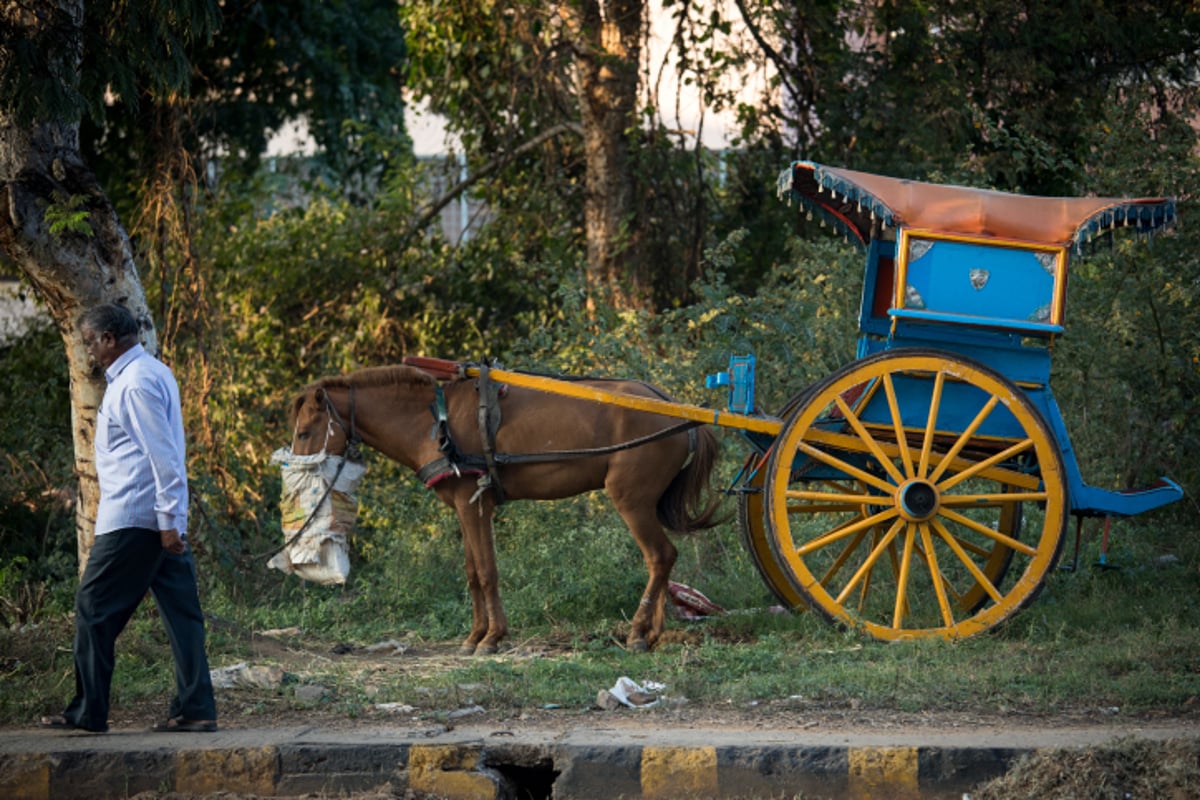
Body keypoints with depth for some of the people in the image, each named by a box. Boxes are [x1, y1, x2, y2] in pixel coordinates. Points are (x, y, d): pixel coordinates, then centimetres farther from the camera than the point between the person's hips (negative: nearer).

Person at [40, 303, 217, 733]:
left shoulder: (135, 383, -15)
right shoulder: (154, 372, 17)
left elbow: (163, 455, -20)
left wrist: (168, 521, -22)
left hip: (132, 519, -10)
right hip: (162, 520, 10)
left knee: (94, 606, -2)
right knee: (180, 610, 5)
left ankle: (87, 711, 1)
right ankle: (195, 709, 3)